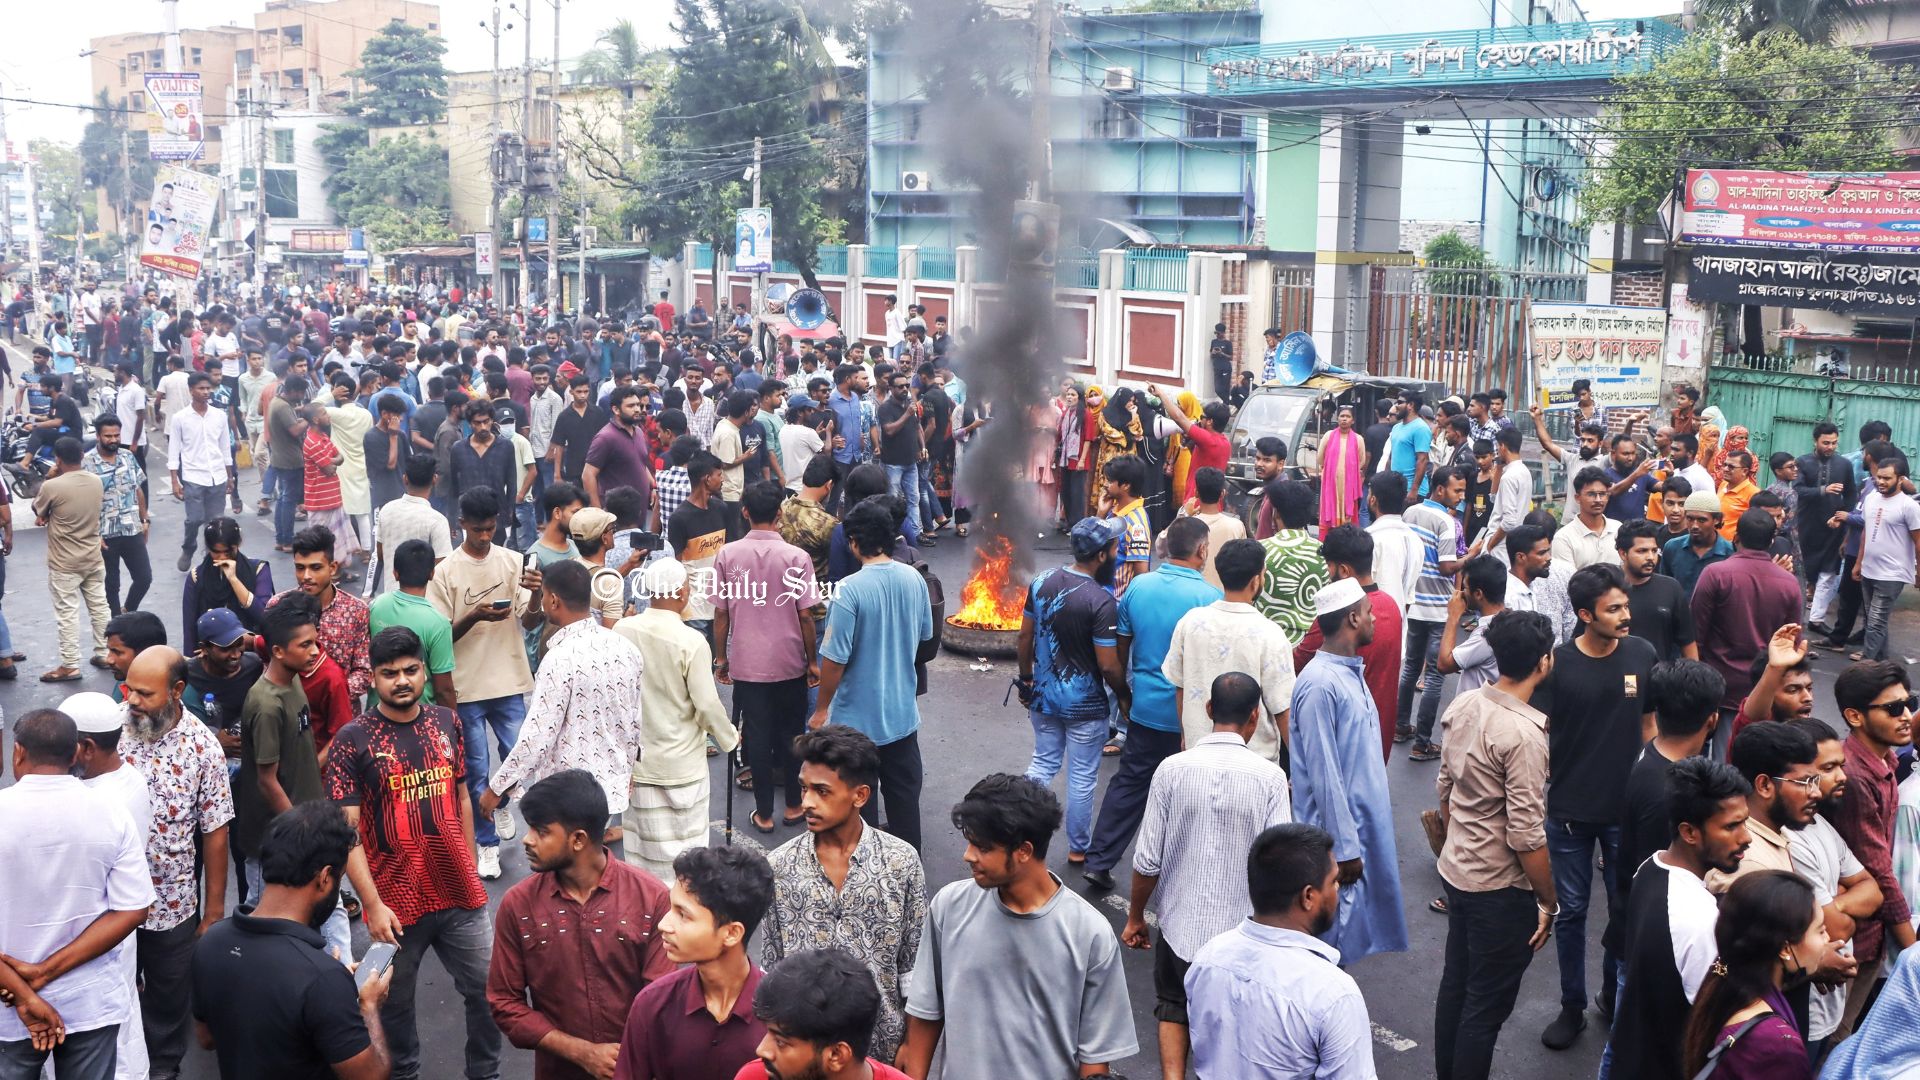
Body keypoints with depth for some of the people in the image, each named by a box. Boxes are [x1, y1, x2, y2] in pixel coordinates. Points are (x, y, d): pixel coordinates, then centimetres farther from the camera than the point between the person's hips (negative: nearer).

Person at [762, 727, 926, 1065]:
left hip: (880, 1038, -1)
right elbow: (773, 965, 2)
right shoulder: (779, 866, -8)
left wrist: (910, 1043, 0)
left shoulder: (902, 862, -11)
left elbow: (913, 965, -3)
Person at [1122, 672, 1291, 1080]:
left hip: (1181, 924, 0)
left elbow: (1148, 861, -9)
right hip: (1242, 929, 0)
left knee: (1173, 1007, 23)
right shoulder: (1269, 777, -13)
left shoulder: (1173, 769, -12)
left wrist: (1135, 916, 8)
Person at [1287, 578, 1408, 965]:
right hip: (1336, 834, -9)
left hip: (1364, 825, 9)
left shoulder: (1350, 671, 9)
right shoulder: (1320, 684, -22)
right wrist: (1345, 849, -19)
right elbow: (1325, 777, -22)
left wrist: (1358, 841, 17)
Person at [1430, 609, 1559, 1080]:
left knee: (1455, 984, 21)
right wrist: (1549, 903, -11)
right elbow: (1526, 837, -23)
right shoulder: (1524, 735, -25)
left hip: (1455, 870, 8)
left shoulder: (1463, 706, -3)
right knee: (1487, 1007, 6)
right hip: (1500, 888, -8)